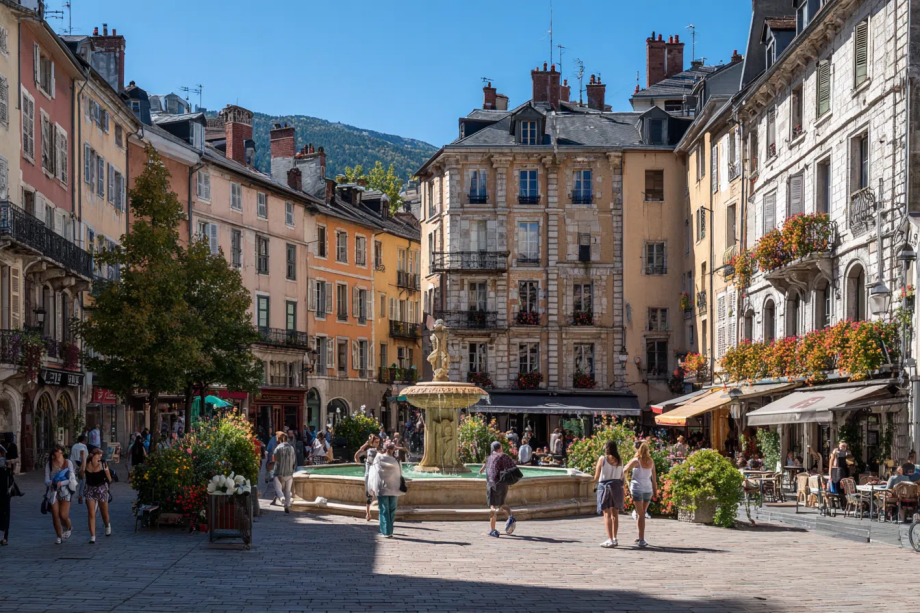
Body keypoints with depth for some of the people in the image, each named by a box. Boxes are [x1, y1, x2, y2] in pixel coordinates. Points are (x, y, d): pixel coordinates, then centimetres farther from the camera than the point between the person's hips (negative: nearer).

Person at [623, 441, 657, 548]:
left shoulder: (636, 461, -8)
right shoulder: (651, 462, 6)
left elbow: (623, 470, -5)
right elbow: (654, 478, 9)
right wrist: (655, 491, 14)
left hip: (637, 488, -4)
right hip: (648, 488, 4)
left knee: (640, 514, -4)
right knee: (642, 513, 16)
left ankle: (642, 540, -9)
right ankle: (641, 538, 18)